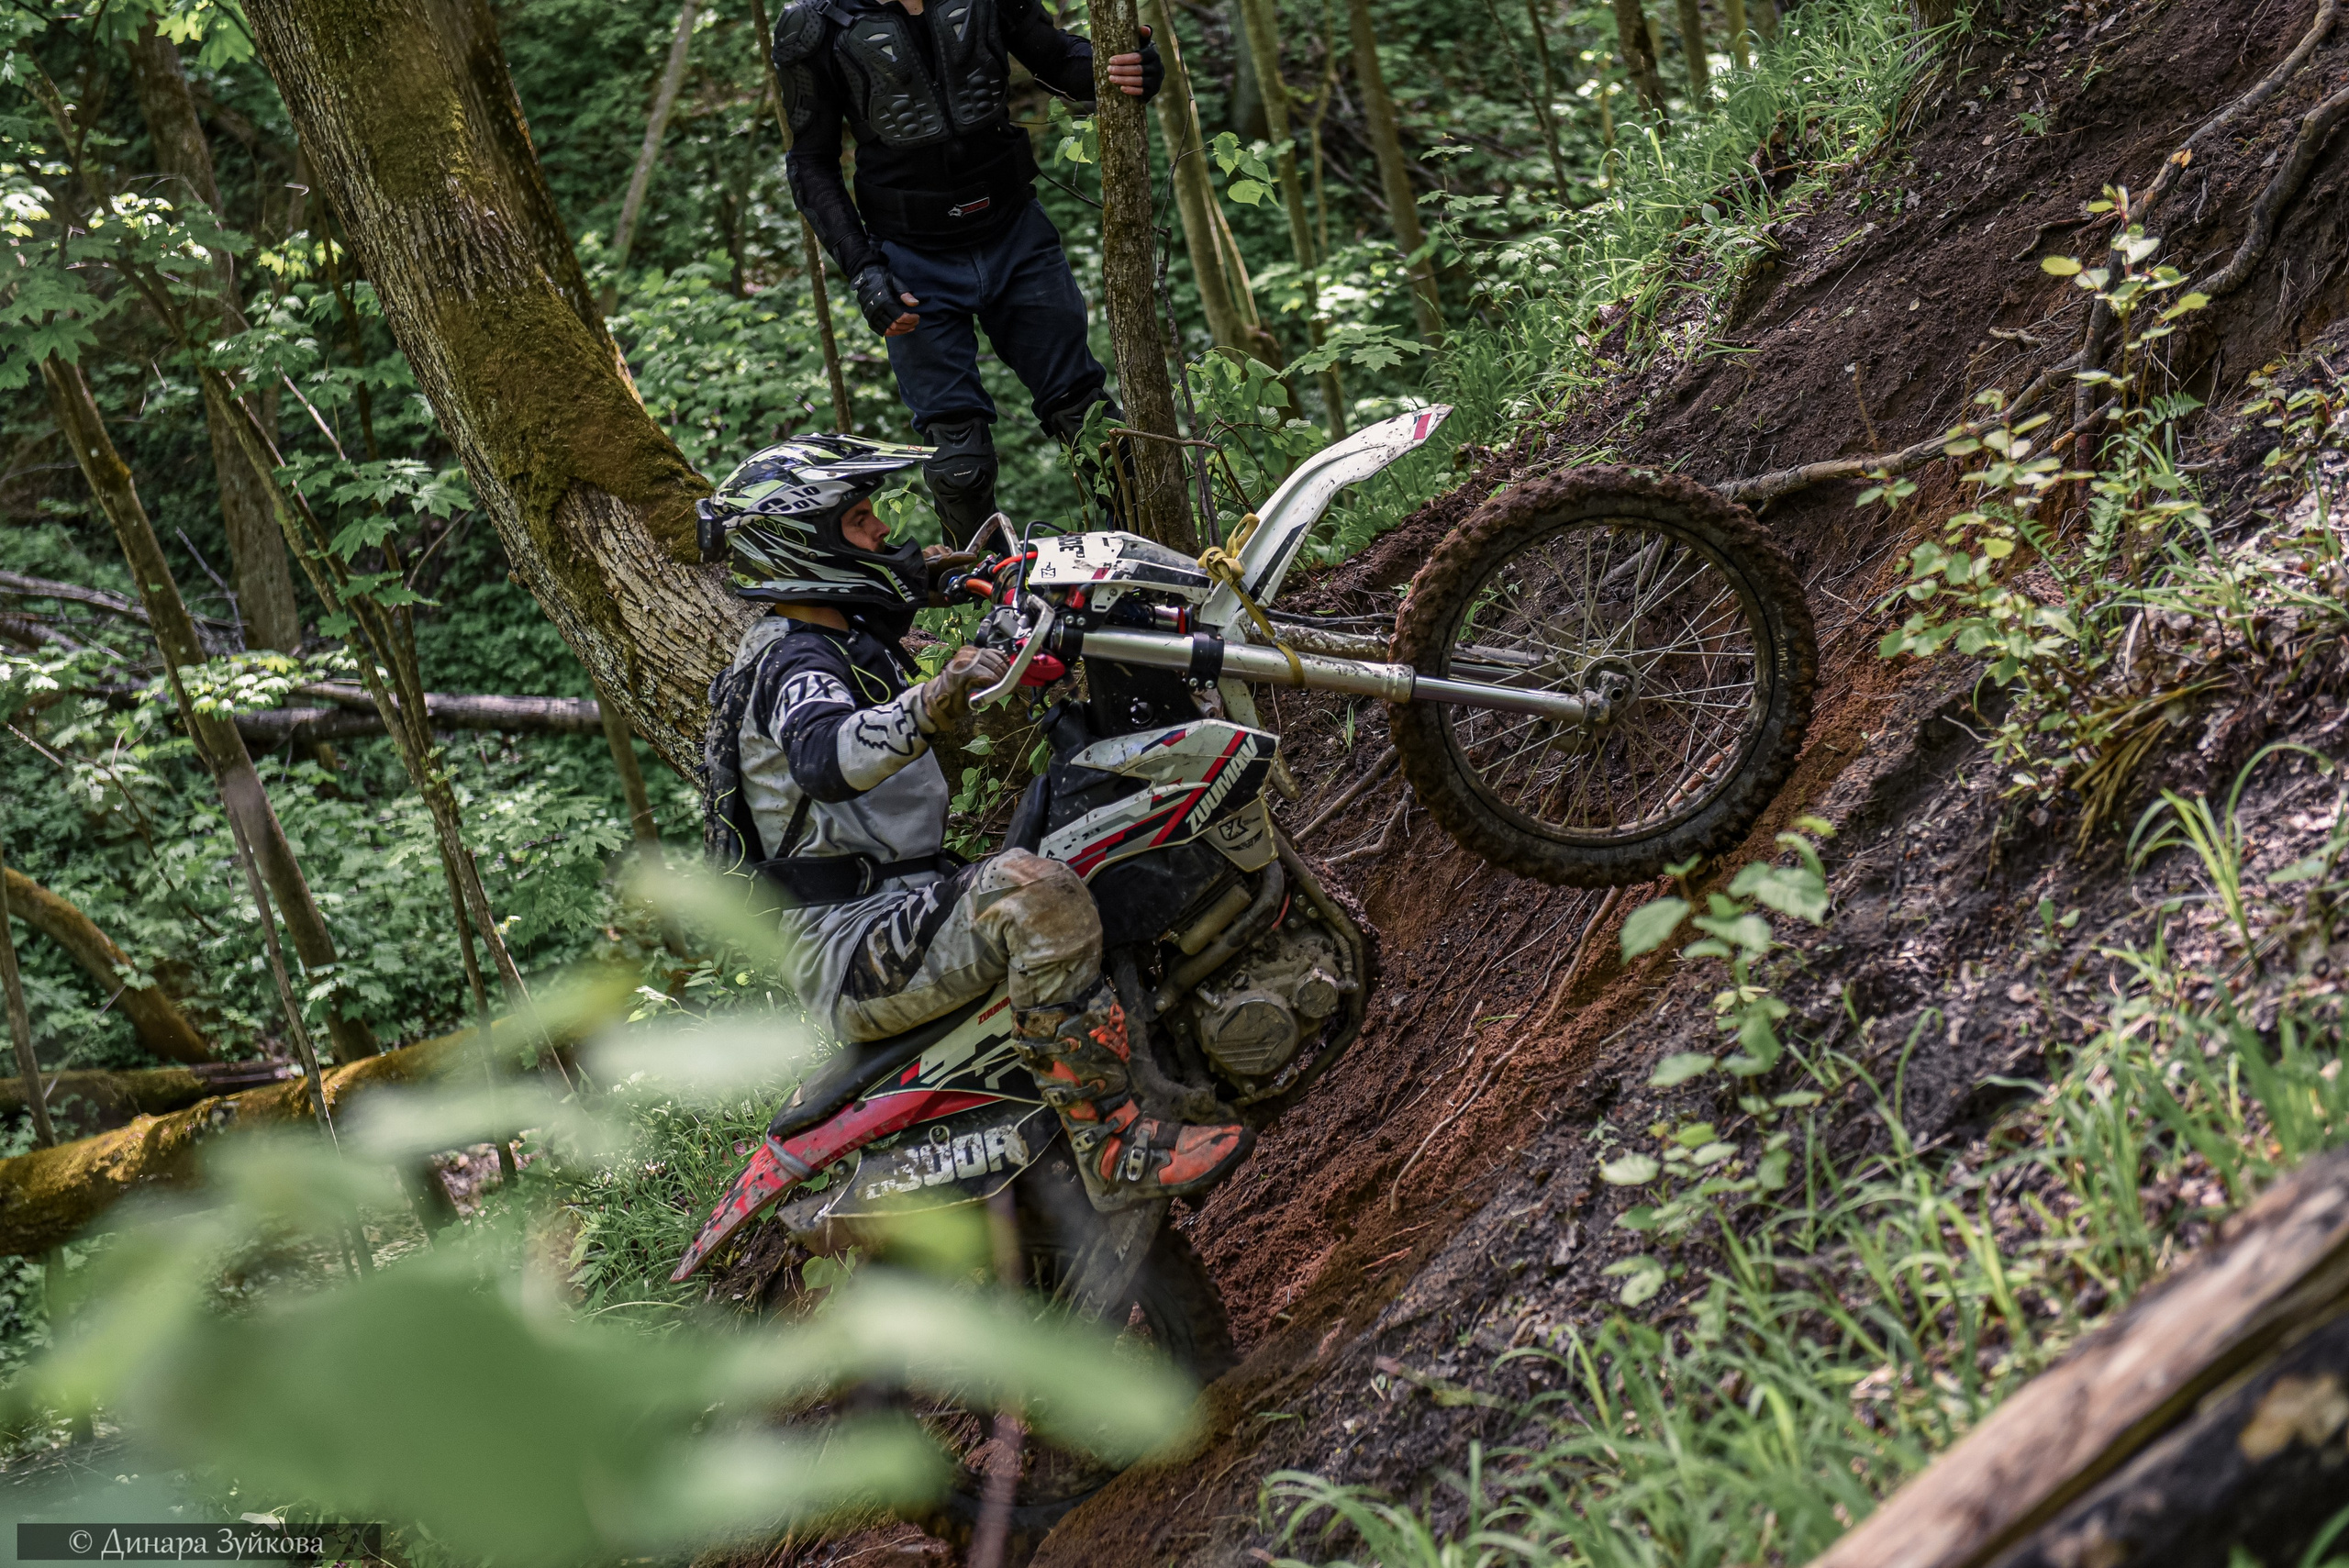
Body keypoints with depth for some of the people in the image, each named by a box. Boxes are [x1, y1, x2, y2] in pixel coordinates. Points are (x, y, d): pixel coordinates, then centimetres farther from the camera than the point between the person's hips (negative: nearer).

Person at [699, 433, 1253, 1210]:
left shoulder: (841, 640, 17)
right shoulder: (795, 663, -15)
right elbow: (823, 757, -40)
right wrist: (934, 700, -54)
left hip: (894, 904, 11)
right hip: (853, 949, -11)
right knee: (1031, 891, -37)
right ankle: (1112, 1146, -34)